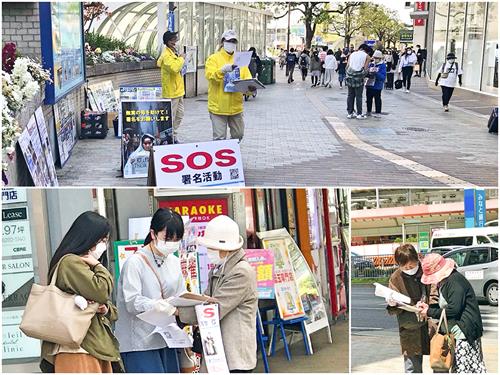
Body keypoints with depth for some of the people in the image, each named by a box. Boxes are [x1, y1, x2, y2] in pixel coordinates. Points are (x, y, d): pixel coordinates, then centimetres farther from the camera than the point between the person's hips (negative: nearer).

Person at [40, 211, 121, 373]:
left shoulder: (85, 265, 23)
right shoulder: (71, 262, -8)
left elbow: (113, 312, 24)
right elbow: (101, 291, -20)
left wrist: (106, 310, 0)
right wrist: (98, 266, -2)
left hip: (97, 349, 9)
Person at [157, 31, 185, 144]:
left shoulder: (174, 53, 13)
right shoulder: (167, 55, -18)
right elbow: (174, 68, -33)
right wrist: (181, 58, -20)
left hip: (178, 90, 10)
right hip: (171, 91, -10)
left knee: (179, 115, 17)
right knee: (170, 117, -4)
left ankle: (173, 136, 26)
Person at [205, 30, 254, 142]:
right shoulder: (213, 58, -3)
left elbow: (247, 77, 4)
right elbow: (209, 75, -18)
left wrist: (250, 85, -19)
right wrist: (223, 70, -36)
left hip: (236, 106, 5)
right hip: (219, 106, -5)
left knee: (238, 135, 15)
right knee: (220, 137, -2)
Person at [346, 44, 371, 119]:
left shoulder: (352, 54, 15)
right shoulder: (367, 56, 4)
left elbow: (347, 66, 8)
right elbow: (365, 68, -3)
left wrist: (347, 75, 15)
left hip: (349, 76, 4)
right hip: (359, 77, -4)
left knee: (350, 95, 10)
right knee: (359, 96, 2)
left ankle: (350, 113, 14)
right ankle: (359, 114, 6)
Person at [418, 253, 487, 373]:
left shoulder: (455, 280, -18)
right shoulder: (445, 281, 13)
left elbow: (454, 309, -23)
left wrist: (430, 313, -14)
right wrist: (429, 306, 7)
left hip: (464, 331, -10)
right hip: (456, 332, 10)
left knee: (463, 368, -8)